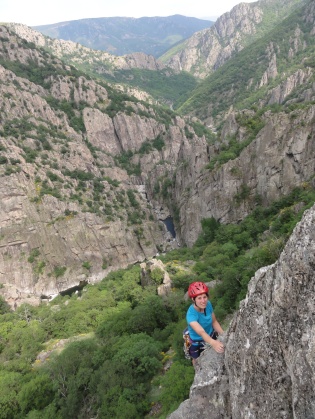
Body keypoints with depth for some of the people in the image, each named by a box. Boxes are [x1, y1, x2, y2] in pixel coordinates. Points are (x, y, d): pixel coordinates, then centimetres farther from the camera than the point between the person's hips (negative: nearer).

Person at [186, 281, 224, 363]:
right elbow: (201, 332, -51)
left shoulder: (208, 304, -21)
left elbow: (214, 322, -8)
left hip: (211, 336, 4)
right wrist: (213, 343, -70)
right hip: (197, 343, -3)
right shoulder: (191, 314, -38)